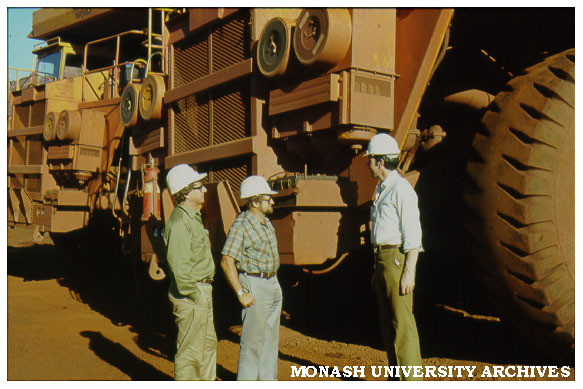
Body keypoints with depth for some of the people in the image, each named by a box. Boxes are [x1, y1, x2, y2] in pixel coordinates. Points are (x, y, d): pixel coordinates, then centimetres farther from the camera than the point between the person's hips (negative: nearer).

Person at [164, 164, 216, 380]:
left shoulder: (192, 217, 14)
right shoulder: (179, 221, -20)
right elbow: (178, 263, -25)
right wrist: (193, 294, -20)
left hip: (202, 292, 11)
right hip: (191, 296, -11)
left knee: (208, 343, 20)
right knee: (190, 348, 1)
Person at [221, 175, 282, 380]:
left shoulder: (266, 222, 11)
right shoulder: (241, 225, -16)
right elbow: (227, 261, -20)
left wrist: (275, 282, 17)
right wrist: (241, 293, -21)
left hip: (273, 284, 9)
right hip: (254, 286, -9)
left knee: (271, 338, 15)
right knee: (252, 340, -3)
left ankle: (268, 380, 27)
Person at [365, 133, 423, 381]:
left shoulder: (401, 189, -12)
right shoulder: (381, 189, 17)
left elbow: (413, 235, -17)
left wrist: (408, 272, -20)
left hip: (398, 258, -10)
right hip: (382, 258, 10)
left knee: (403, 324, -6)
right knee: (387, 323, 13)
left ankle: (411, 380, 2)